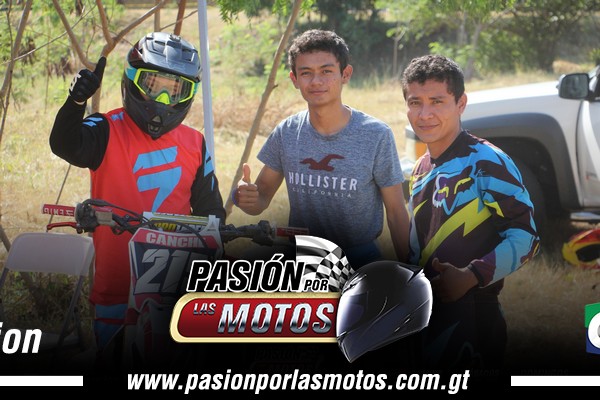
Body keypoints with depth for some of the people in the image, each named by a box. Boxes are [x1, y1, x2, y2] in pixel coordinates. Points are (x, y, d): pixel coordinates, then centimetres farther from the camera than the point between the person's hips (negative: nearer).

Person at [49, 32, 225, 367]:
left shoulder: (194, 144, 11)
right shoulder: (108, 132, -2)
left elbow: (209, 207, 19)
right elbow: (66, 146, -23)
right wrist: (77, 101, -39)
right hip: (117, 286, -3)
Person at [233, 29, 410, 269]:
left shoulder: (376, 136, -6)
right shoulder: (285, 134, 5)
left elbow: (396, 213, -1)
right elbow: (262, 197, 9)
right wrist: (247, 198, -14)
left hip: (360, 260, -4)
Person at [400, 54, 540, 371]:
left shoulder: (486, 162, -12)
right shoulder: (422, 170, 15)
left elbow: (525, 236, -16)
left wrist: (471, 276, -25)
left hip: (472, 319, -8)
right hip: (425, 313, 8)